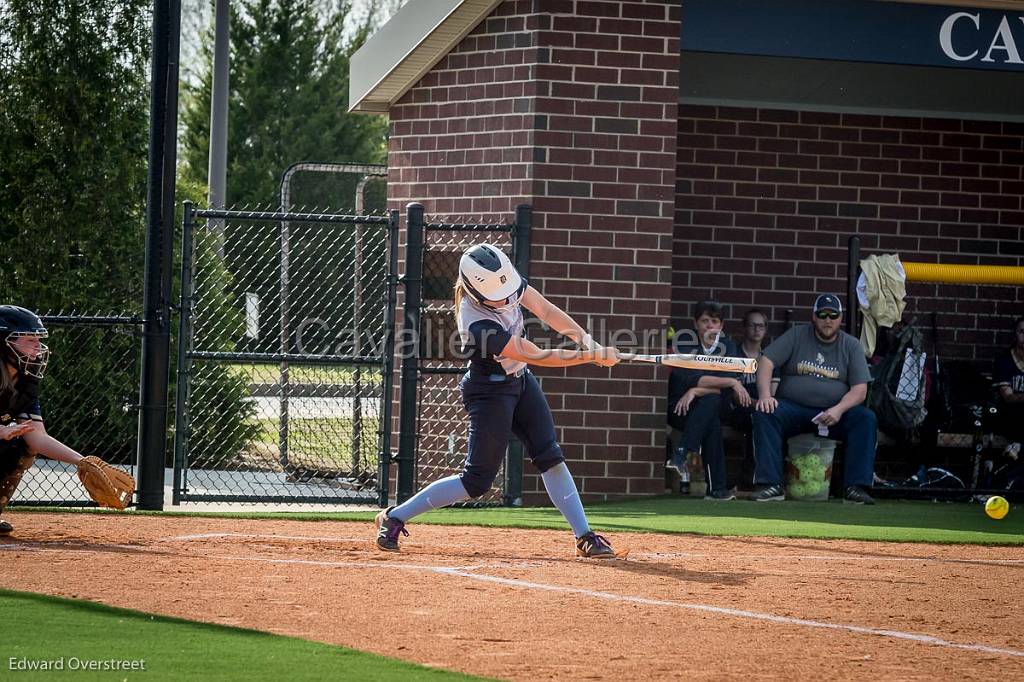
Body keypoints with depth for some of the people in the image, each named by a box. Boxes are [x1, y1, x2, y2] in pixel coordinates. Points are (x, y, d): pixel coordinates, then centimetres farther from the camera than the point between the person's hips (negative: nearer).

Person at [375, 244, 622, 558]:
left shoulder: (507, 281, -15)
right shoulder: (477, 323, -34)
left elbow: (546, 310, -6)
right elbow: (538, 356, -30)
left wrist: (586, 340, -19)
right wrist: (592, 356, -26)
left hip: (520, 380, 7)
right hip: (489, 390, -7)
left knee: (550, 457, 0)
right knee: (477, 479, -3)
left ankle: (585, 537, 2)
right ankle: (394, 517, 7)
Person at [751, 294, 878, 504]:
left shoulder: (851, 346, 8)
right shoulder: (796, 336, 7)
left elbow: (859, 390, 0)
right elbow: (766, 362, -2)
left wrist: (839, 410, -20)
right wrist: (765, 395, -21)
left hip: (835, 414, 1)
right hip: (793, 408, -1)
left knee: (867, 419, -26)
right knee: (764, 414, -30)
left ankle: (857, 488, -30)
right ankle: (771, 485, -35)